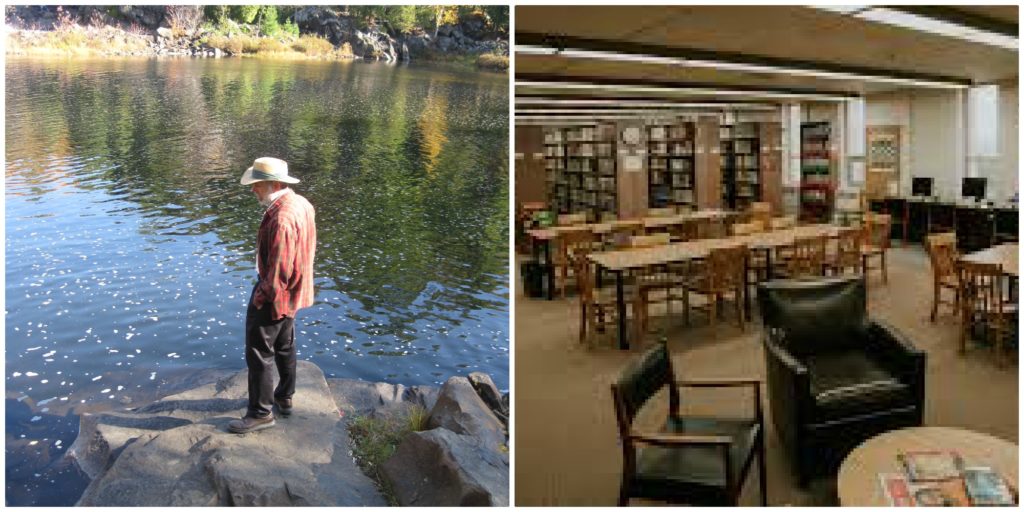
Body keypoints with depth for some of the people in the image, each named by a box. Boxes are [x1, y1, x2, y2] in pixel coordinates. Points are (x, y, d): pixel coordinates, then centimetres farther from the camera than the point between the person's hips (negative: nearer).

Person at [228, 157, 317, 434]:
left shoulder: (281, 218, -29)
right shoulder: (301, 204, 2)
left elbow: (278, 268, -28)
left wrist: (262, 296, -14)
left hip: (275, 295, -10)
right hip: (294, 292, 10)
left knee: (259, 352, 2)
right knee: (285, 347, 23)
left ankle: (261, 412, 13)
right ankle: (284, 398, 39)